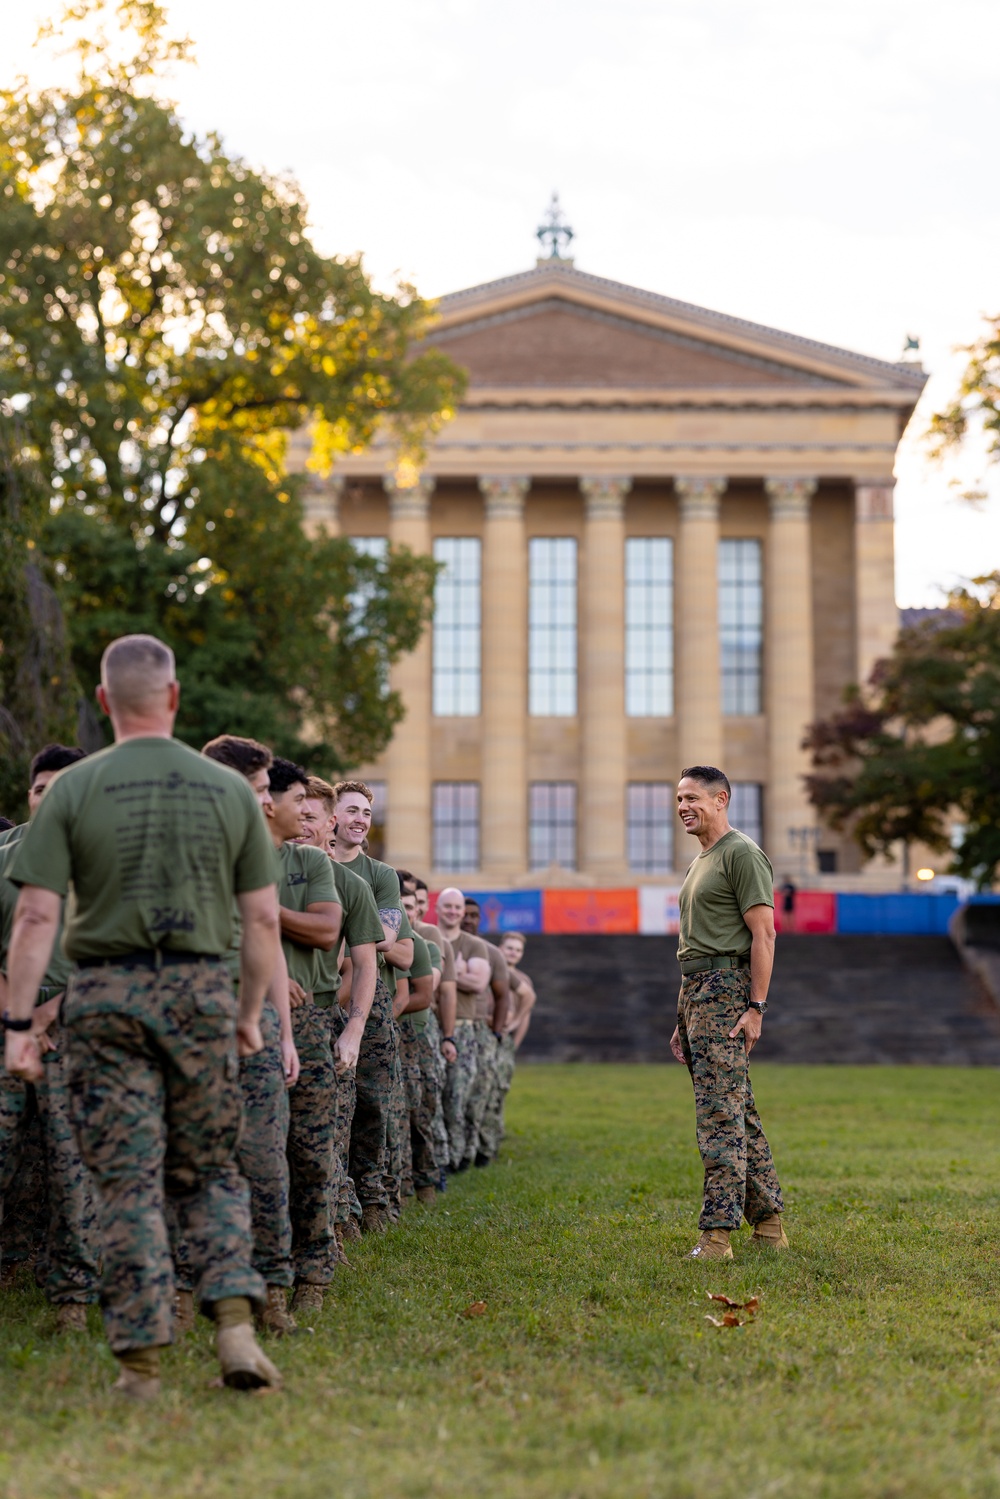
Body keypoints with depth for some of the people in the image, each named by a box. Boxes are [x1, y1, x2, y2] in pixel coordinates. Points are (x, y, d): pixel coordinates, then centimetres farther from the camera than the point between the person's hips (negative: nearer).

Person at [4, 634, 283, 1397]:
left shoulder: (74, 789, -2)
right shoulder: (230, 790, 4)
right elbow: (263, 919, 4)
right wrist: (251, 1014, 14)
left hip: (107, 994, -1)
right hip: (201, 992, 1)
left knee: (130, 1178, 3)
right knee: (211, 1170, 14)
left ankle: (142, 1358, 5)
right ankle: (235, 1318, -2)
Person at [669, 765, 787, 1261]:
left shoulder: (742, 853, -8)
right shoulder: (700, 861, 21)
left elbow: (763, 933, -14)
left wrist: (756, 1006, -20)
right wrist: (683, 1019, 22)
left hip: (725, 993, -10)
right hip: (696, 992, 10)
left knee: (720, 1114, -12)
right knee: (739, 1113, 12)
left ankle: (717, 1233, -13)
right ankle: (768, 1222, 17)